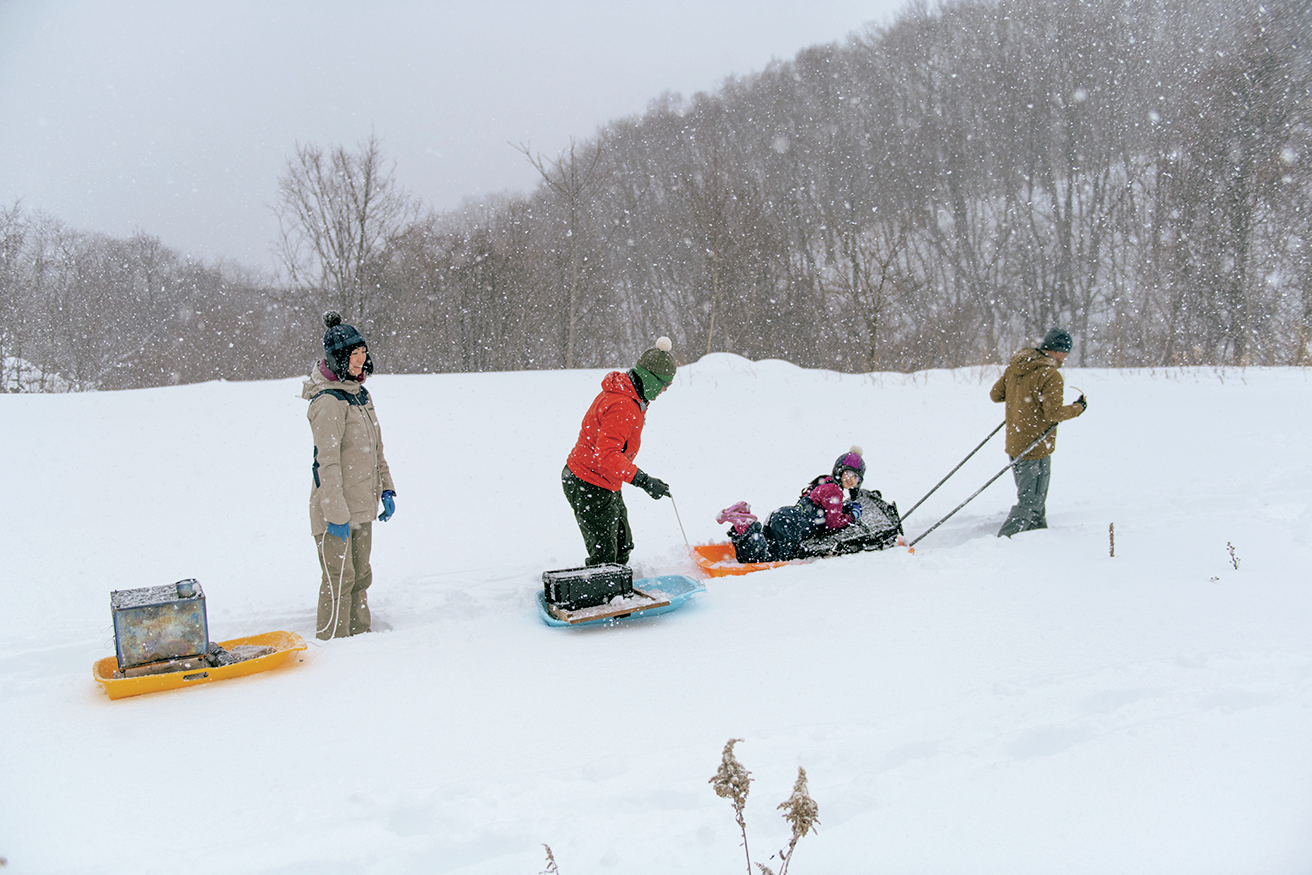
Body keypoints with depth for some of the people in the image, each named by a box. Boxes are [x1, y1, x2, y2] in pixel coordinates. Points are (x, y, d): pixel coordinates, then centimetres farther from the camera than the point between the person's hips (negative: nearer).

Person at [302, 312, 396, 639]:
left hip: (362, 506, 9)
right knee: (339, 579, -1)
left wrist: (386, 490, 15)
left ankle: (360, 633, 31)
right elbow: (327, 462, -20)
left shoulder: (361, 394, 11)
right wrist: (337, 513, -21)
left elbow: (376, 449, 19)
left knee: (360, 575, 18)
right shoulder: (328, 401, -17)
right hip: (334, 508, -9)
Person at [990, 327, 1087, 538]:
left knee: (1033, 497, 23)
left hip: (1014, 444, 8)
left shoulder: (1014, 366, 3)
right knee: (1029, 502, 0)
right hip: (1036, 448, -8)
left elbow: (995, 394, 9)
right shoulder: (1051, 375, -19)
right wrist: (1078, 407, -4)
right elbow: (1054, 413, -21)